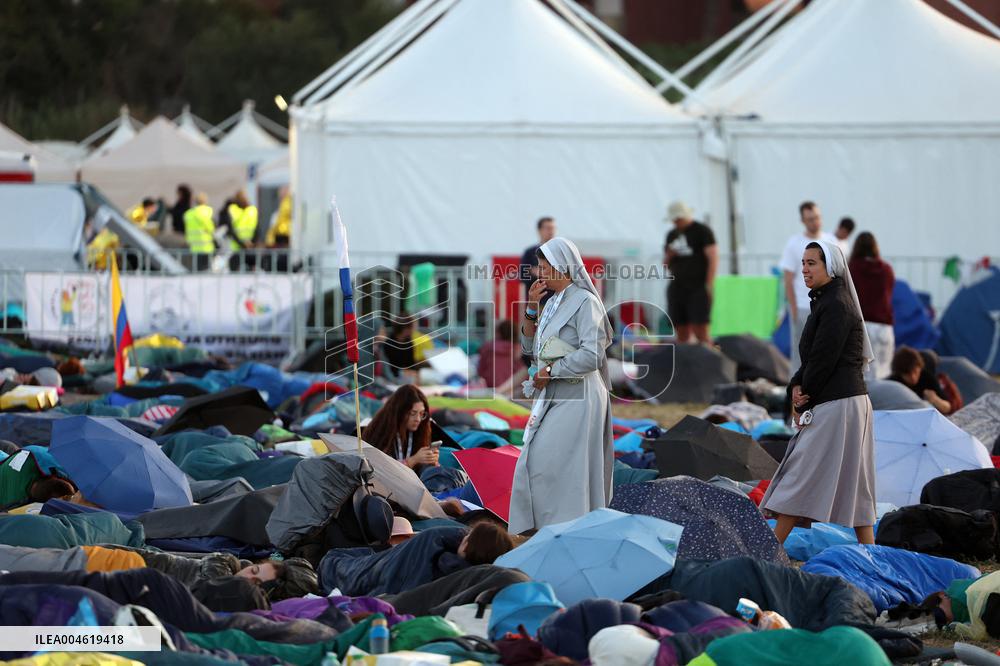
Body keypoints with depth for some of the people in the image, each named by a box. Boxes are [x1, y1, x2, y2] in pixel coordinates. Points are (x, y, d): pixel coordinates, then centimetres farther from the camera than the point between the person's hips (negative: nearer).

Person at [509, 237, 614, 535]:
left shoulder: (584, 302, -10)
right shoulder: (552, 303, 15)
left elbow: (591, 355, -19)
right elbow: (530, 348, 17)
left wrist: (549, 371, -14)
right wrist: (531, 309, 5)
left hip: (576, 398, -9)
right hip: (552, 398, 9)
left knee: (545, 463, -13)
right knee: (536, 464, 5)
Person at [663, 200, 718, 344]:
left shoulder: (702, 231, 0)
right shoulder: (672, 235, 17)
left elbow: (713, 258, -6)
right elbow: (666, 265, 23)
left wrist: (709, 286, -13)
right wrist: (668, 256, 0)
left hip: (698, 288, -5)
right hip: (677, 288, 6)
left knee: (700, 332, -14)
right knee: (682, 335, 1)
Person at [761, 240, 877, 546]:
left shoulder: (836, 305, -15)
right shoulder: (824, 302, 16)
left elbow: (824, 359, -17)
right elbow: (812, 358, 16)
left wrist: (803, 401, -8)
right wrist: (796, 388, -2)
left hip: (836, 405, -10)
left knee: (801, 479, -7)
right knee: (853, 484, 10)